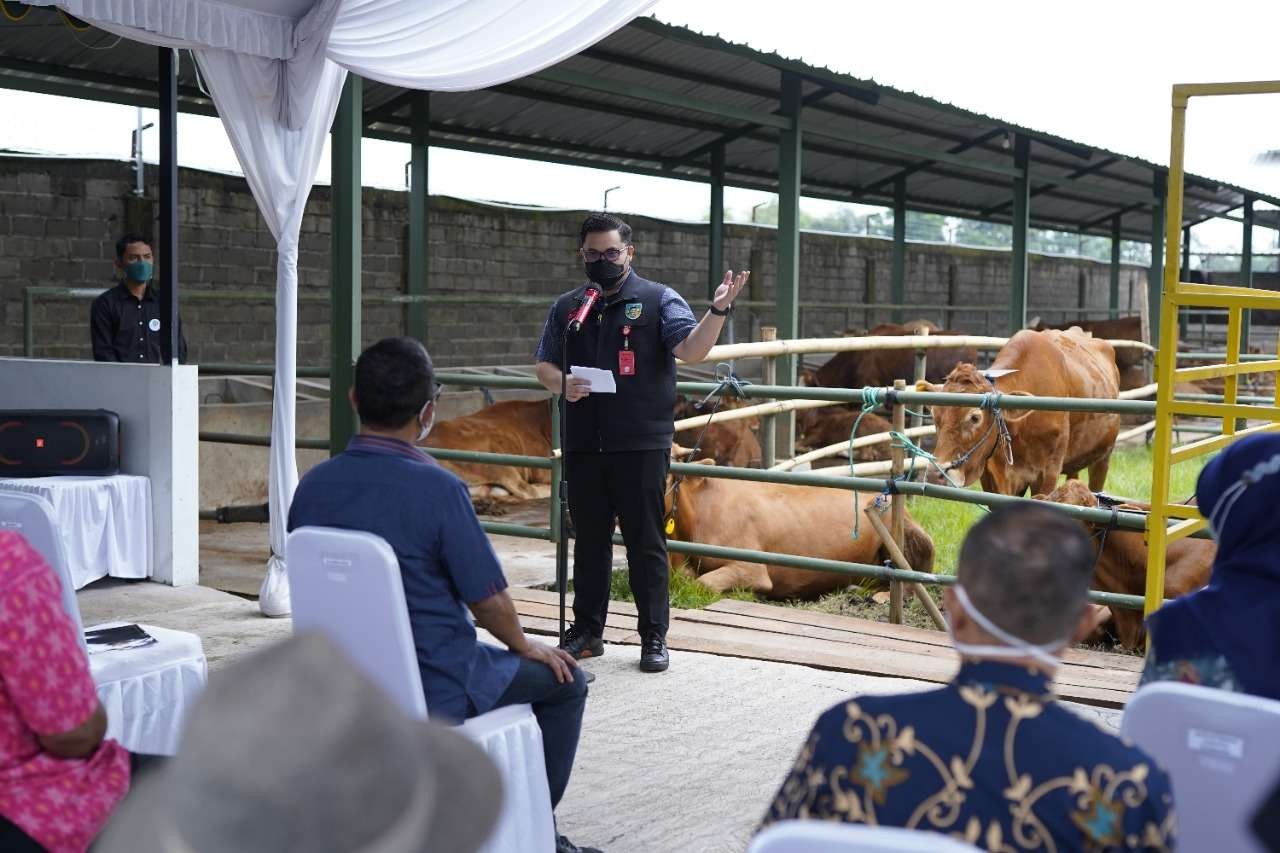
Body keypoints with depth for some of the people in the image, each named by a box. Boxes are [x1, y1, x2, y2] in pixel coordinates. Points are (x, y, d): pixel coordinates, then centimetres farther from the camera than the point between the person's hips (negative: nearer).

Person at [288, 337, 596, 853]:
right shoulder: (438, 489, -24)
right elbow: (489, 601, -16)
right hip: (432, 694, -7)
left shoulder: (313, 486, -5)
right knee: (562, 682, 16)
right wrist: (524, 646, 6)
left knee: (498, 657, 33)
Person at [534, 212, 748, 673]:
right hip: (583, 445, 4)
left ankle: (654, 637, 11)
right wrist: (561, 384, -8)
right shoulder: (567, 307, 11)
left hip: (642, 444, -4)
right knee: (589, 540, 12)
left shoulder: (658, 300, 0)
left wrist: (718, 310, -30)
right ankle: (586, 630, 23)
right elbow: (544, 365, 14)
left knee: (646, 543, 3)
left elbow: (692, 349, -13)